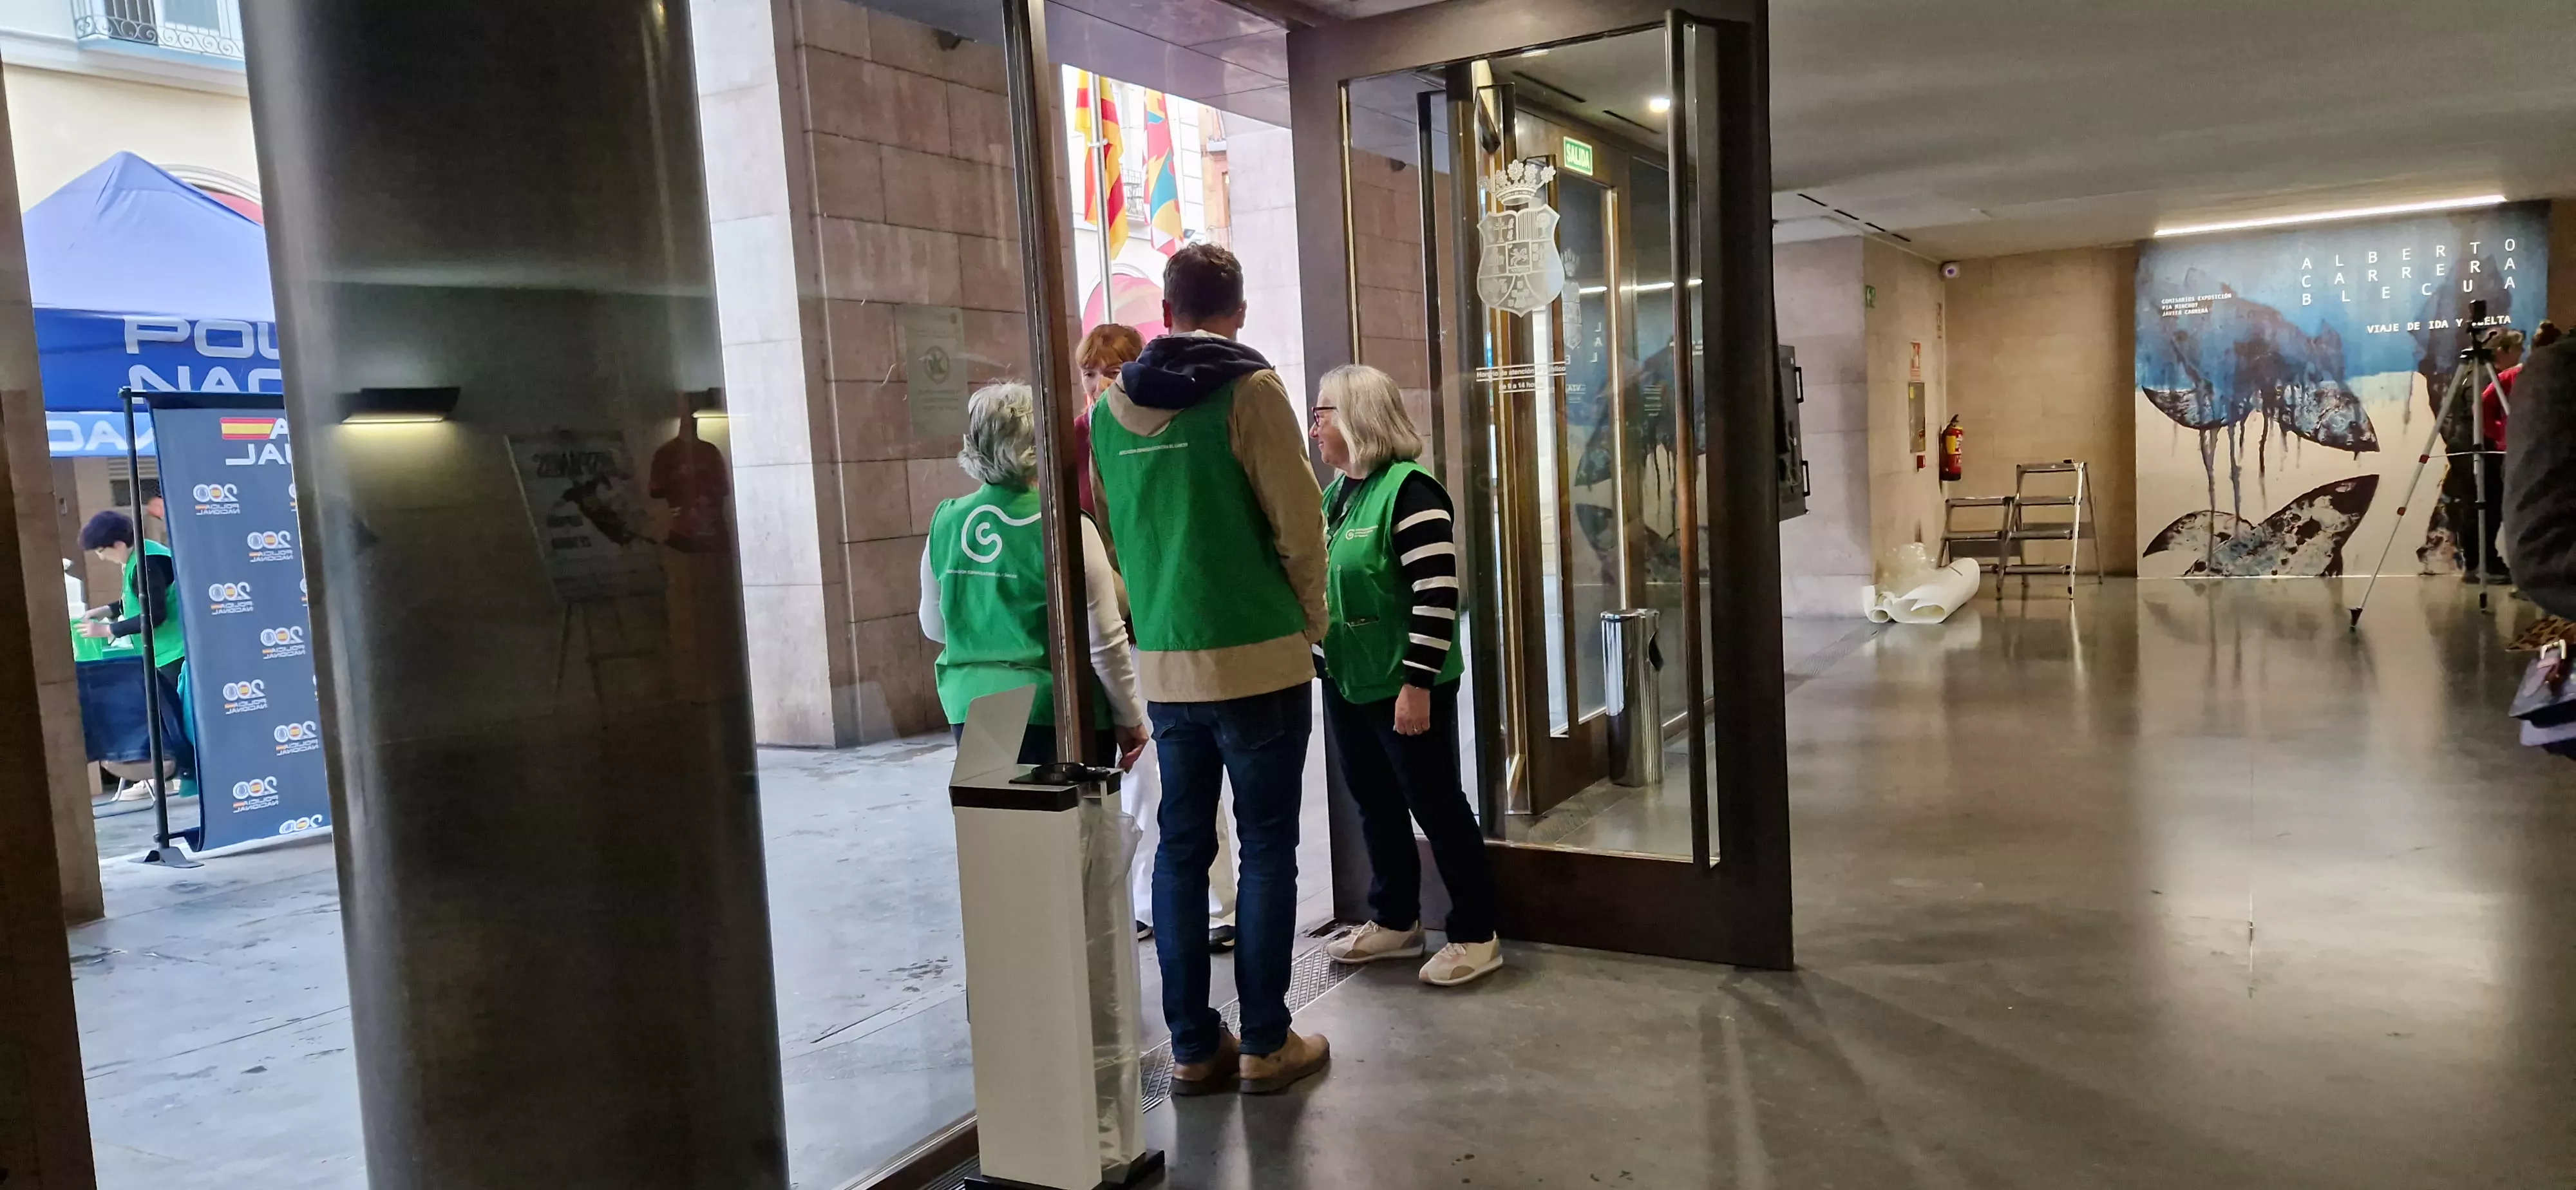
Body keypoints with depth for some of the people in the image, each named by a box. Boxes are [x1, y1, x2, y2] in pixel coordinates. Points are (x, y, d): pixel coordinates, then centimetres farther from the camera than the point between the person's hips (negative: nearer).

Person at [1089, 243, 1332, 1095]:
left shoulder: (1111, 407, 7)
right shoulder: (1248, 389, -9)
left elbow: (1111, 532, 13)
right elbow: (1298, 521, -10)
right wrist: (1309, 615, 5)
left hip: (1163, 663, 5)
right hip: (1258, 657, -5)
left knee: (1182, 848, 12)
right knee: (1267, 848, 5)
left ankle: (1193, 1047, 19)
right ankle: (1265, 1045, 12)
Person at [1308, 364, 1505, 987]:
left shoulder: (1408, 489, -17)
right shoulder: (1336, 492, 10)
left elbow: (1438, 595, -22)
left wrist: (1418, 684, -23)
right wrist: (1319, 656, 17)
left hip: (1404, 688, -9)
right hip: (1346, 683, 9)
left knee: (1436, 806, 1)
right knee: (1374, 804, 17)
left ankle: (1475, 936, 14)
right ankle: (1394, 922, 32)